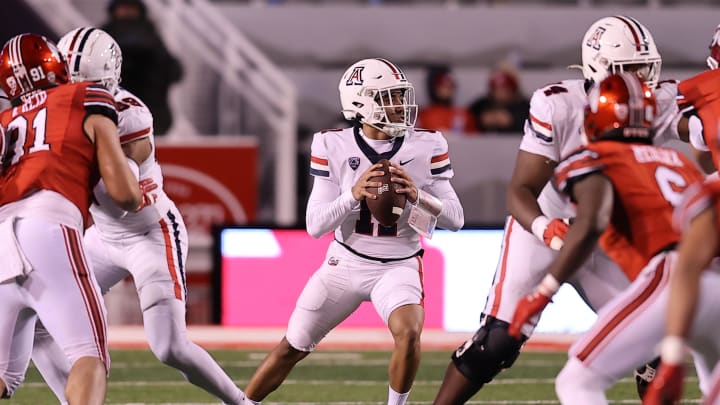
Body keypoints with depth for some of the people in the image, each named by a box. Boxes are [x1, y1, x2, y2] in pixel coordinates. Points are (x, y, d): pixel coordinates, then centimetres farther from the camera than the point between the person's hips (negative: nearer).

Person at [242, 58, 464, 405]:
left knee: (408, 333, -29)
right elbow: (315, 225, -11)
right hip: (346, 263, 1)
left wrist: (417, 196, -27)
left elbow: (455, 218, -8)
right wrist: (353, 195, -29)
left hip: (399, 266, -1)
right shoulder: (334, 148, -10)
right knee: (292, 348, 10)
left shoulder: (426, 147, -9)